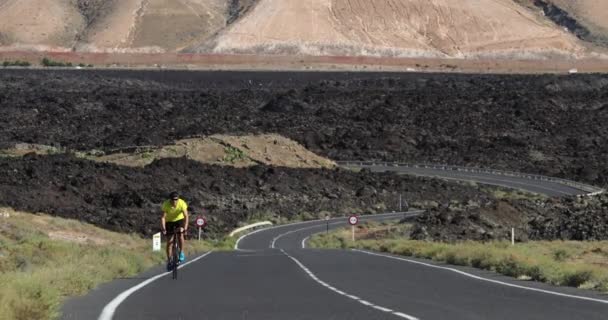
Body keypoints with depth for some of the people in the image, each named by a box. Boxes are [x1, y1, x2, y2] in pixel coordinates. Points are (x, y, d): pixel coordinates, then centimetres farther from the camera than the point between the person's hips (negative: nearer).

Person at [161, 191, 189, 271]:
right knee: (169, 241, -6)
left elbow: (186, 216, -34)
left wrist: (185, 228, -47)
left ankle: (181, 253, -8)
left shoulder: (182, 203, -29)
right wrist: (163, 229, -44)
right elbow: (163, 217, -31)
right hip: (169, 221, 0)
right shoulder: (166, 204, -29)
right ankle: (169, 261, 4)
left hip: (179, 220, 0)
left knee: (180, 234, -27)